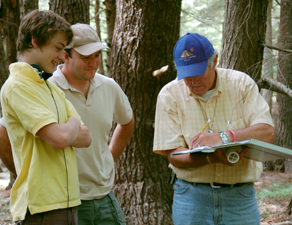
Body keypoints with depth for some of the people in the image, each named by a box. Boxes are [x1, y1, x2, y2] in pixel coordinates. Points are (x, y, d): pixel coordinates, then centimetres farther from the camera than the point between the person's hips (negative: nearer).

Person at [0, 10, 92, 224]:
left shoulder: (53, 88, 17)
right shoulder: (18, 86, -12)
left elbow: (86, 137, 10)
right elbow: (60, 138, -22)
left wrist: (55, 132, -8)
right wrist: (73, 124, 0)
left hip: (67, 202, 8)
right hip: (41, 207, -8)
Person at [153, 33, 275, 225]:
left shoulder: (241, 84, 0)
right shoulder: (170, 94, -3)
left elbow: (267, 132, -11)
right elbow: (174, 156, -8)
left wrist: (224, 137, -26)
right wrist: (211, 158, -25)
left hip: (240, 196, 0)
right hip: (191, 198, 0)